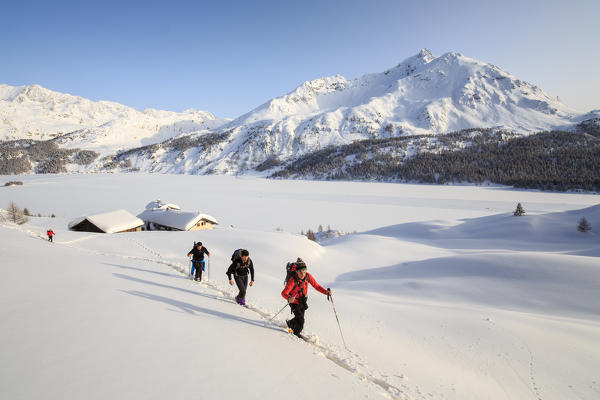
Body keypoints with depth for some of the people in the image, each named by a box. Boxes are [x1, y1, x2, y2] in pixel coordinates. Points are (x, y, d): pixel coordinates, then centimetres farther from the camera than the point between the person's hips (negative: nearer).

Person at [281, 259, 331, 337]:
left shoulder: (308, 276, -18)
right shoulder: (293, 280, -32)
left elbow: (316, 286, -10)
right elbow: (284, 293, -36)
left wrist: (326, 292, -25)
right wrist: (289, 298, -58)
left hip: (303, 301, 5)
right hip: (294, 301, -5)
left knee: (299, 318, 19)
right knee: (300, 320, -11)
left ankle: (290, 323, 51)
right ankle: (296, 334, 19)